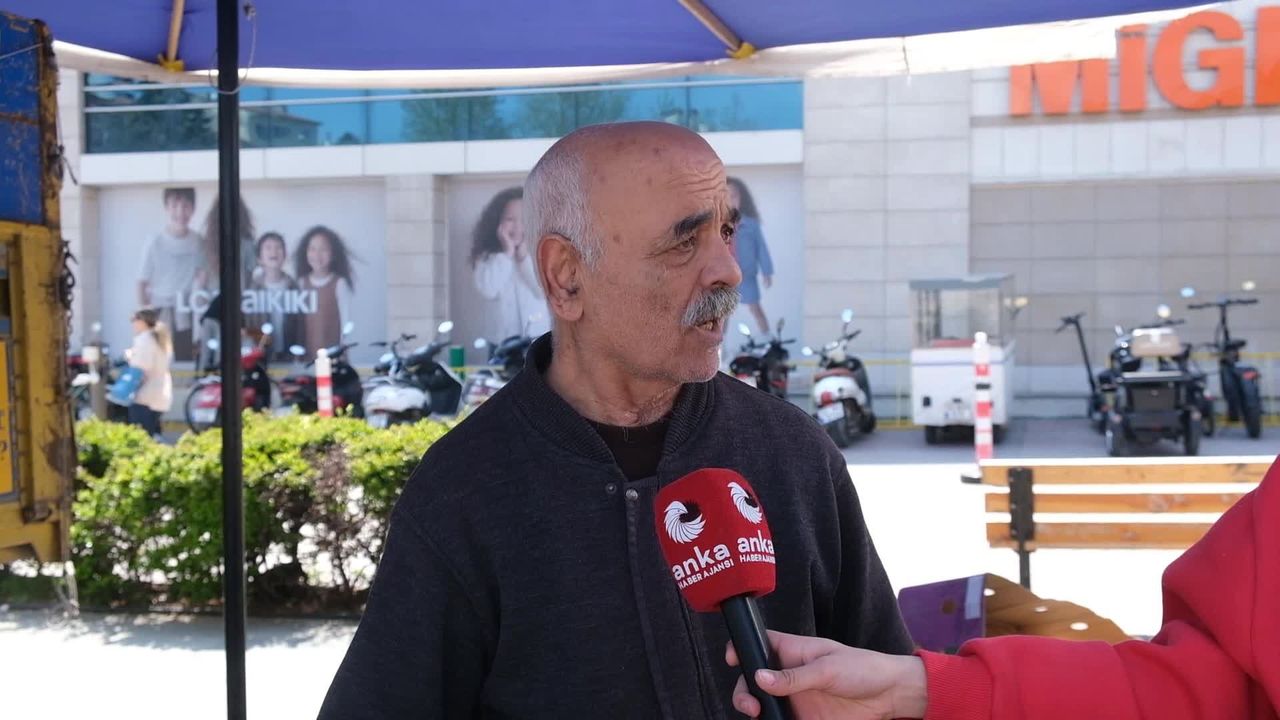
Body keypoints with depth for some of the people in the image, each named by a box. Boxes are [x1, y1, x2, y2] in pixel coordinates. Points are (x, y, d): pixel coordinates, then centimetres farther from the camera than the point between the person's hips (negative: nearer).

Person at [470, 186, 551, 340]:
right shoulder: (488, 257, 0)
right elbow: (488, 291, -18)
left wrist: (525, 257, -13)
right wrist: (507, 253, -13)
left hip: (538, 340, 0)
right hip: (502, 342, 0)